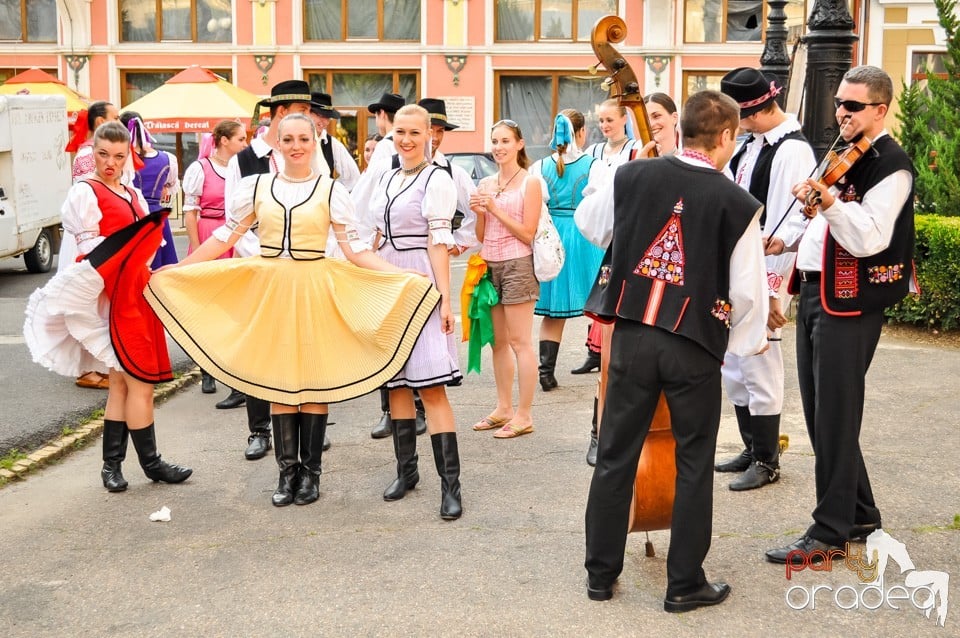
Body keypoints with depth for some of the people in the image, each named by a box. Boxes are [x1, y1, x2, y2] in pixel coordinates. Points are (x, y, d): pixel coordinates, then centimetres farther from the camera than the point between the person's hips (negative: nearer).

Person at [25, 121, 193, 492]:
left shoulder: (134, 196, 17)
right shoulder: (85, 194, -6)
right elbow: (92, 253, -10)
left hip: (138, 295, 8)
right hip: (115, 298, -8)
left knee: (121, 383, 11)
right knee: (141, 383, -4)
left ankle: (112, 465, 18)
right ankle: (150, 463, 8)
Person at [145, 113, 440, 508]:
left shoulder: (331, 191, -1)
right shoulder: (256, 187, 4)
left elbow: (354, 249, -3)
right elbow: (225, 238, 8)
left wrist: (404, 277, -13)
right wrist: (174, 272, 6)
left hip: (315, 290, -2)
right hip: (269, 289, 2)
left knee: (314, 378, 2)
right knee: (277, 379, 5)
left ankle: (310, 472, 14)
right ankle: (287, 471, 16)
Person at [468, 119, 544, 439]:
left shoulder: (530, 182, -5)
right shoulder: (485, 184, 12)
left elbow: (528, 233, -10)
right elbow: (481, 236, 15)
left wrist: (495, 208, -13)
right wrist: (479, 213, -4)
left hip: (517, 265, -7)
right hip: (489, 265, 7)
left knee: (519, 342, -4)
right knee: (498, 341, 12)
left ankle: (524, 415, 1)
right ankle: (504, 408, 22)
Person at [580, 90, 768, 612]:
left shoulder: (630, 177, -2)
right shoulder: (737, 203, -9)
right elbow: (748, 289, -5)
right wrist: (753, 340, 13)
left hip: (632, 335, 3)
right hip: (694, 346, -3)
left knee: (615, 456, 13)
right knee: (693, 466, 11)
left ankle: (600, 573, 23)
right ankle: (684, 584, 18)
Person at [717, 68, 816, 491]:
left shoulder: (792, 152, -15)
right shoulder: (752, 145, 13)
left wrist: (770, 291, -20)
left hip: (761, 278, -9)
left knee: (758, 367, -1)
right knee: (733, 367, 15)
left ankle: (767, 461, 12)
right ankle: (752, 448, 29)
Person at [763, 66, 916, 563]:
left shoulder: (891, 165, -12)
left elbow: (870, 238, -24)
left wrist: (828, 202, -35)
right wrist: (788, 238, 13)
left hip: (850, 302, -9)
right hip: (814, 293, 9)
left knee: (834, 417, -6)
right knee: (818, 412, 14)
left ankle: (831, 530, 2)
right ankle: (859, 513, 26)